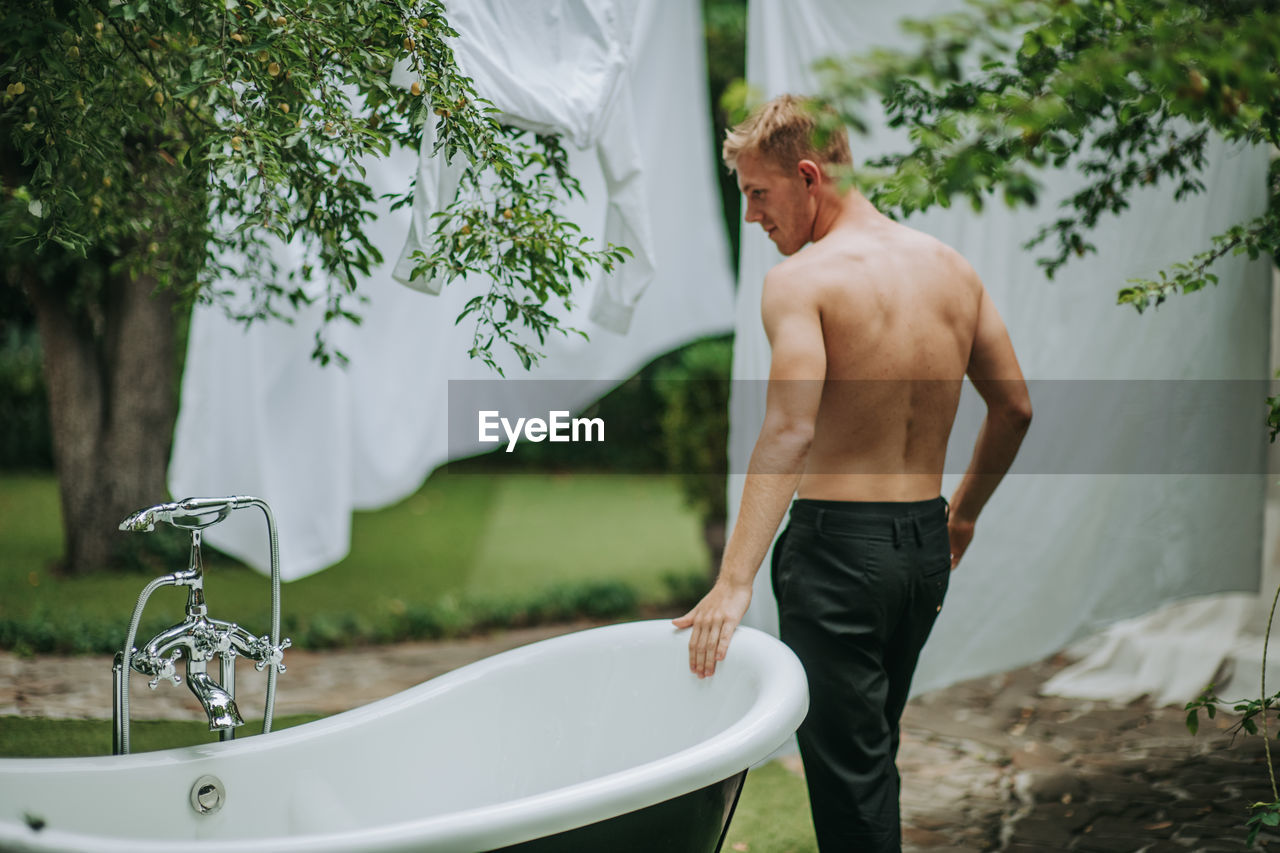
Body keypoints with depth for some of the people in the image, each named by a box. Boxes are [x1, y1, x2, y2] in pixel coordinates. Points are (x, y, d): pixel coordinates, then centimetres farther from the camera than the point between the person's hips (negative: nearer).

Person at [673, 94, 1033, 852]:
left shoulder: (801, 279, -14)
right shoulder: (951, 266, 6)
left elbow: (790, 432, -26)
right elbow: (1015, 408, 12)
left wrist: (734, 582, -31)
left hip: (839, 541, -7)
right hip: (926, 543, 7)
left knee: (844, 766, 2)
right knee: (875, 747, 22)